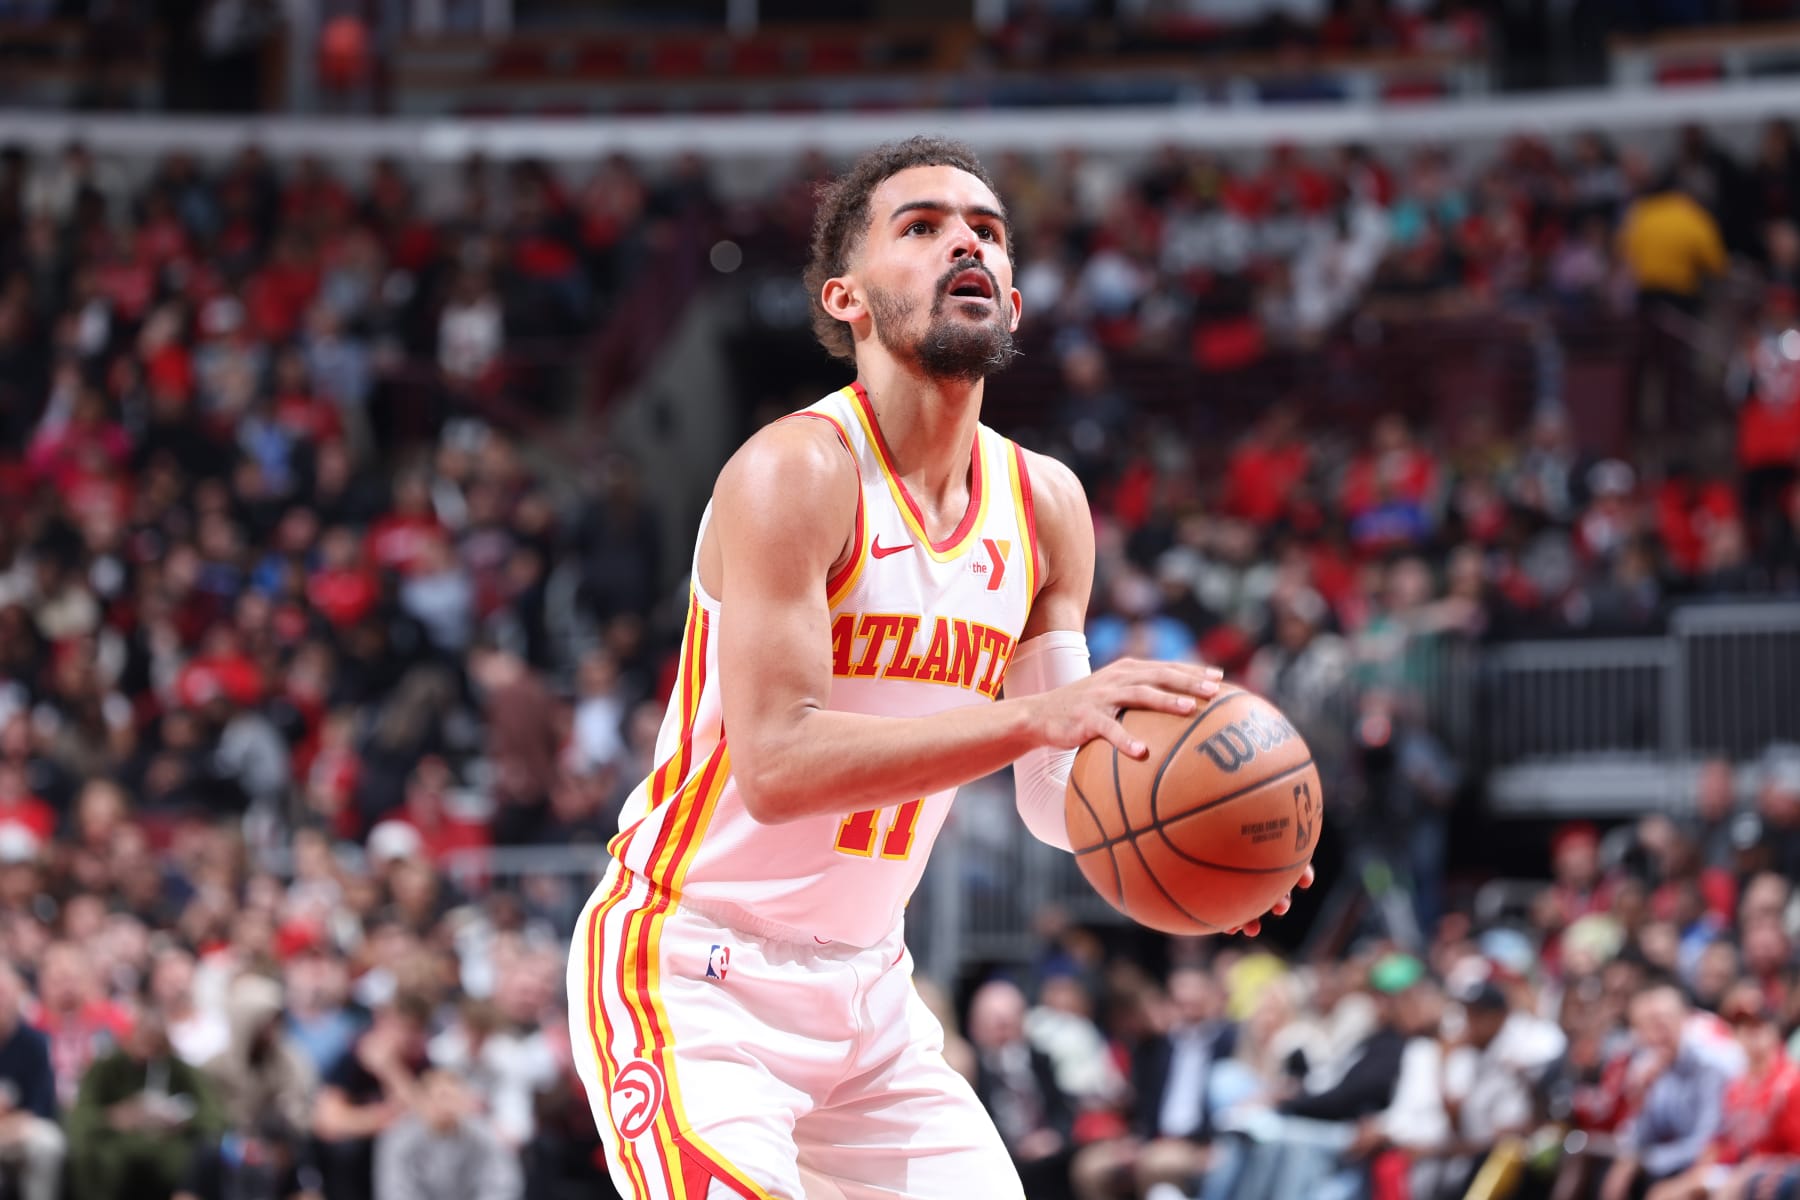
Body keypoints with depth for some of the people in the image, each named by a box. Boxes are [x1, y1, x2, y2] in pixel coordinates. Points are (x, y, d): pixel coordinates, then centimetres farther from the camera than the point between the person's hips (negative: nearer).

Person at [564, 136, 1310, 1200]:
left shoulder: (1046, 506, 4)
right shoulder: (799, 471, -19)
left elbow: (1056, 792, 7)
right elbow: (777, 767, -29)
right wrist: (1037, 714, -37)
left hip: (865, 983, 8)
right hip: (693, 978, -8)